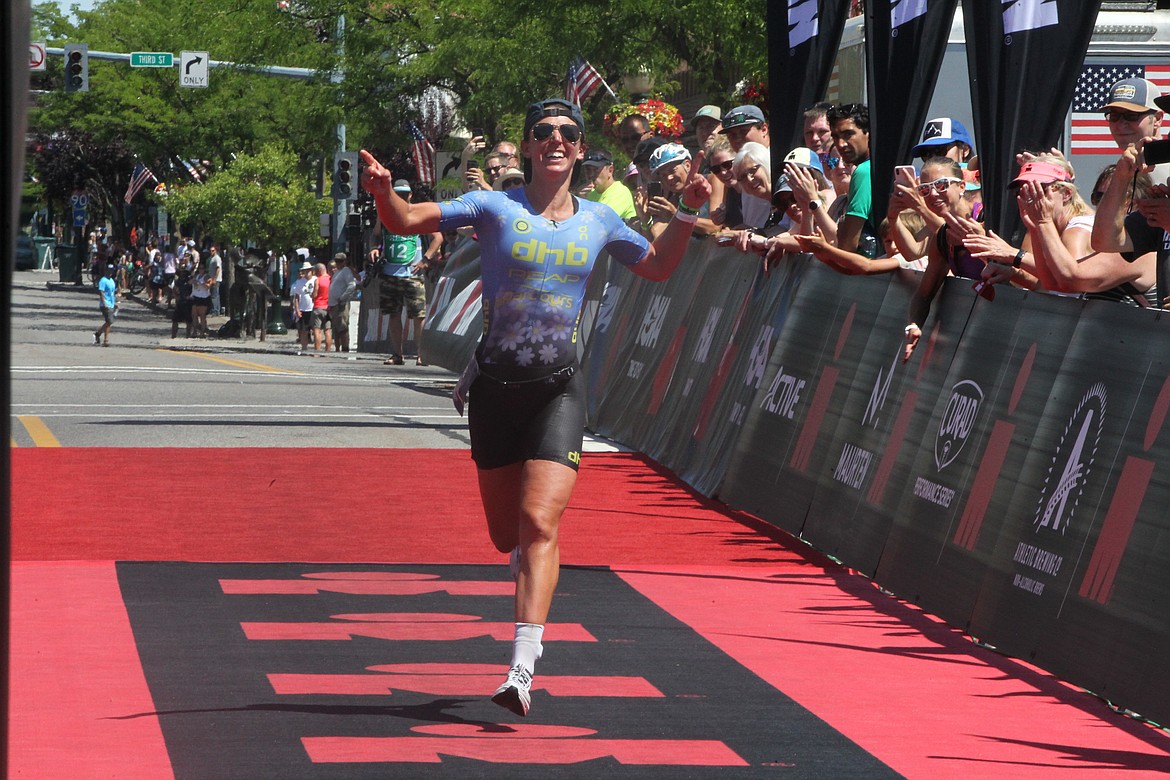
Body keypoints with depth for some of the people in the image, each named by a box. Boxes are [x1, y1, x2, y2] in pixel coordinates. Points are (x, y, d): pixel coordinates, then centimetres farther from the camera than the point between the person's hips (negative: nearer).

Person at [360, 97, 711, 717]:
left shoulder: (599, 221, 6)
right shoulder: (495, 207, -2)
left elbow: (659, 266, 23)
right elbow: (405, 221, -6)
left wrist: (687, 213, 8)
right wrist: (384, 191, -28)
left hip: (558, 388, 0)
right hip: (495, 386, 0)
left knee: (539, 522, -16)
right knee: (507, 536, 9)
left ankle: (522, 670, -19)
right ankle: (533, 572, 47)